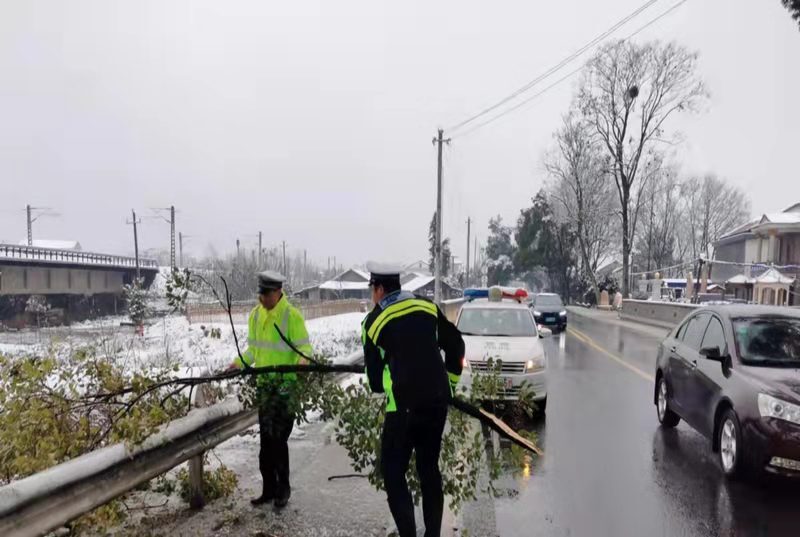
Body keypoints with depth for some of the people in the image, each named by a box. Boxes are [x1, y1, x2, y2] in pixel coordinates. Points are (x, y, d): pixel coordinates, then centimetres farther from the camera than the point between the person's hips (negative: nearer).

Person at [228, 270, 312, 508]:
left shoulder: (291, 315, -11)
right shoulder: (256, 314, 8)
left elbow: (304, 346, -12)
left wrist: (303, 359, -32)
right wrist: (240, 362, 2)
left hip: (286, 383, -6)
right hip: (264, 382, 6)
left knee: (278, 438, -3)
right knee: (266, 438, 10)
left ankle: (282, 488, 14)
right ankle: (269, 488, 21)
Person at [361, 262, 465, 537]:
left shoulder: (374, 321, -2)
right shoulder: (428, 306, 7)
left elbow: (375, 379, 3)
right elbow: (455, 345, 12)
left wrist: (379, 385, 26)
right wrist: (450, 382, 23)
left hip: (404, 405, -4)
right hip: (438, 399, 5)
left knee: (393, 472, 8)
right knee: (429, 468, 18)